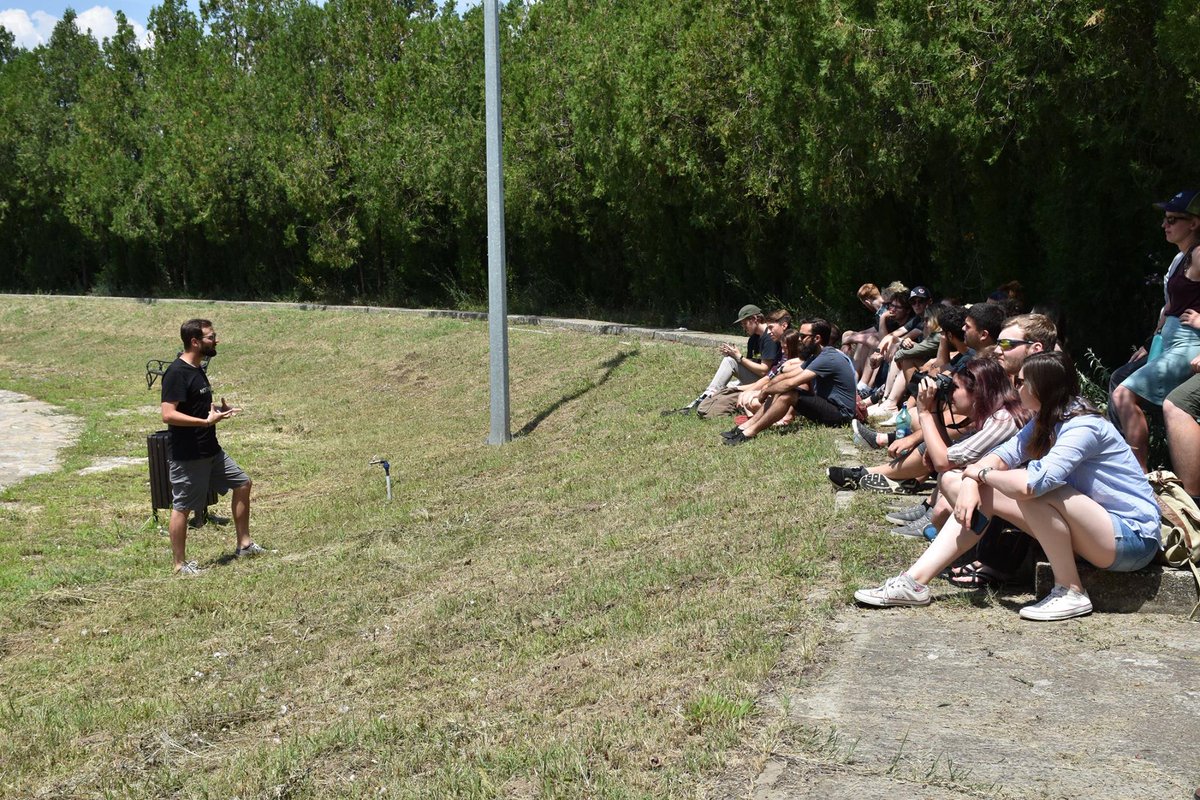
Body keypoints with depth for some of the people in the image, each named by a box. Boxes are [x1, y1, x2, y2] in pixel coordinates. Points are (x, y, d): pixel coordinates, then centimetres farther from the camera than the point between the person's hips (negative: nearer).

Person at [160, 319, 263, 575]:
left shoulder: (197, 370, 10)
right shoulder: (177, 373, -19)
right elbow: (168, 415, -26)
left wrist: (219, 409, 7)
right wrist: (206, 421, -30)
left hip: (211, 450, 10)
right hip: (187, 456, -10)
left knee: (242, 483, 15)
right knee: (182, 507, 2)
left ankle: (243, 545, 25)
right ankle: (180, 564, 14)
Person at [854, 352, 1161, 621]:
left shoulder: (1083, 427, -24)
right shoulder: (1046, 420, 6)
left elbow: (1034, 481, -37)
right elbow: (1005, 454, 2)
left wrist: (981, 473, -18)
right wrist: (971, 480, -20)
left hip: (1133, 536, -9)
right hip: (1092, 527, 9)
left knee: (1034, 493, -33)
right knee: (981, 494, -1)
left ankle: (1071, 592, -17)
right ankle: (915, 580, -8)